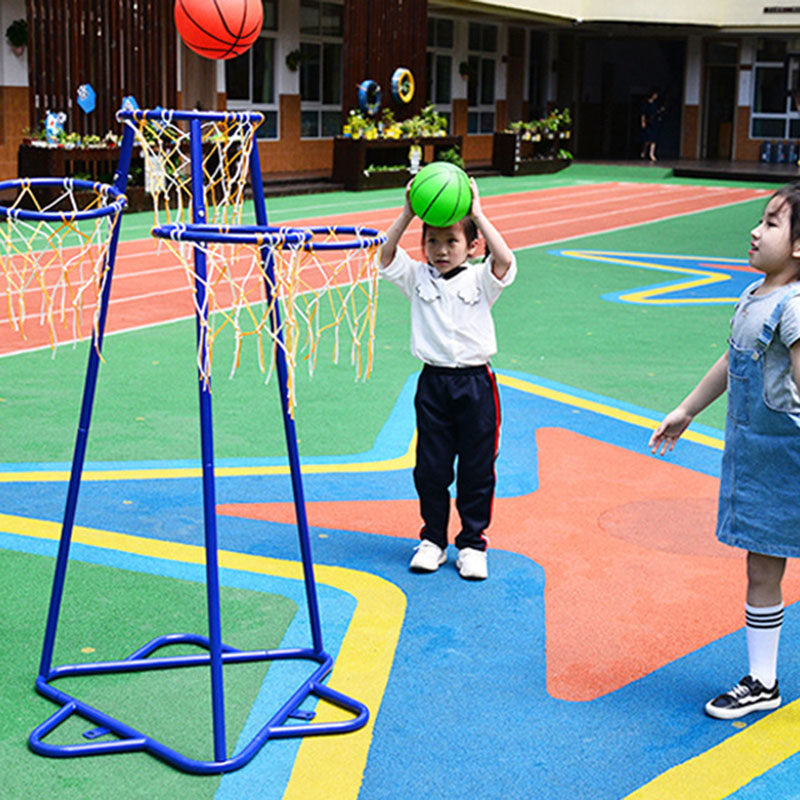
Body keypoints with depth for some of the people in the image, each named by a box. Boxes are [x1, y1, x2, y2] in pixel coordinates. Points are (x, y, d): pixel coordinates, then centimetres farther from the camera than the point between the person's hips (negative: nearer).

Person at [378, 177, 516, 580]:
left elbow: (505, 261, -20)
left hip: (475, 383, -1)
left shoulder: (480, 281, -1)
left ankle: (472, 544, 19)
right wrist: (408, 213, -17)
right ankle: (433, 540, 23)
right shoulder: (417, 278, 4)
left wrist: (477, 214, -19)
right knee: (430, 468, 8)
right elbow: (387, 255, -10)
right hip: (433, 383, 2)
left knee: (477, 469, 6)